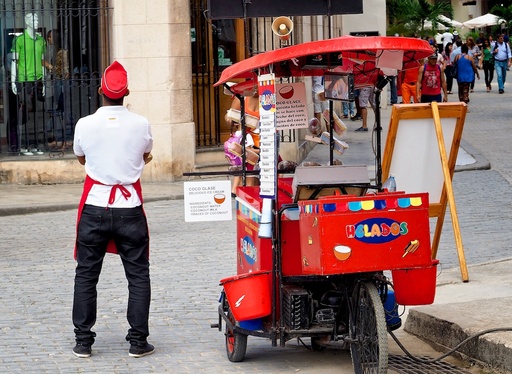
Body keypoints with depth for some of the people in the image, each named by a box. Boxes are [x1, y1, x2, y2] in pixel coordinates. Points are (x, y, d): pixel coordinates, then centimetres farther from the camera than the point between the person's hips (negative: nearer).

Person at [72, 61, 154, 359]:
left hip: (94, 208, 0)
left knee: (86, 275, 10)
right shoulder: (141, 125, -6)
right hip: (129, 208, 0)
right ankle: (138, 340, 6)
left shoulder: (85, 125, -6)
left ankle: (83, 340, 10)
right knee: (138, 275, 8)